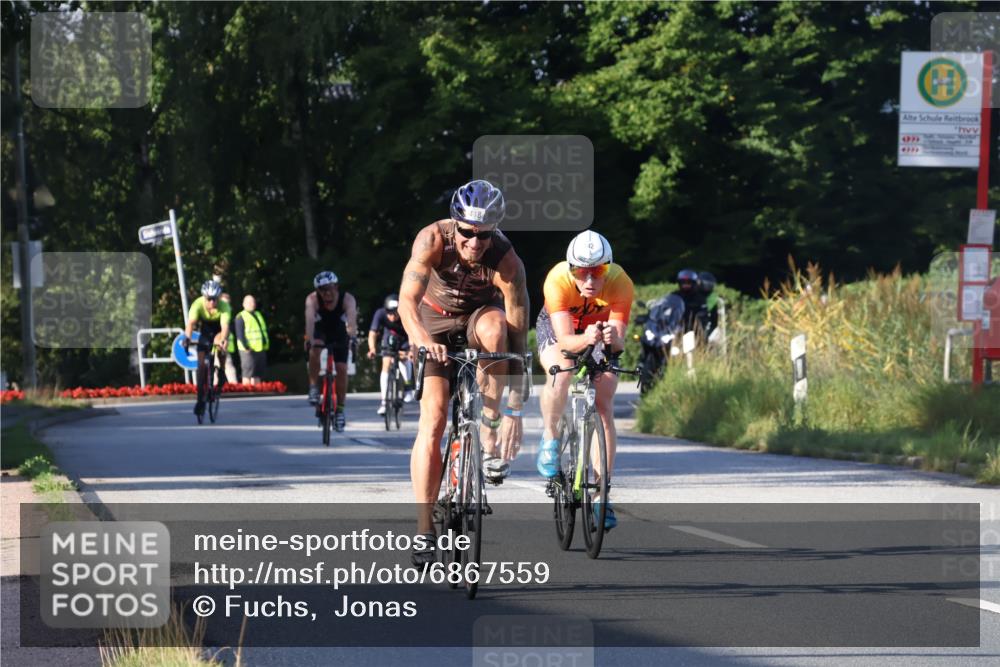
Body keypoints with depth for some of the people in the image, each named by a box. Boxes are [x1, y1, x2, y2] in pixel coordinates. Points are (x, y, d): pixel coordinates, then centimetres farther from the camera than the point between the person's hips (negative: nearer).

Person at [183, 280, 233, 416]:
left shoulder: (224, 306, -33)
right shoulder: (198, 304, -30)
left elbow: (225, 326, -45)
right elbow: (191, 322, -42)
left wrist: (223, 341, -64)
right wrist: (187, 337, -61)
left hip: (219, 331, -2)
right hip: (205, 332, 2)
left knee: (219, 340, -36)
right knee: (201, 364, -9)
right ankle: (201, 398, -1)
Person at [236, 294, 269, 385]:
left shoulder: (258, 315, 20)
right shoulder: (241, 317, -4)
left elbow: (264, 331, 24)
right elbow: (240, 334, -13)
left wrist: (266, 345, 15)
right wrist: (246, 347, -22)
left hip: (261, 349, 8)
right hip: (249, 350, -8)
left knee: (257, 374, 10)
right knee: (248, 374, -8)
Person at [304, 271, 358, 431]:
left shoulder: (347, 299, -30)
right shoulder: (312, 299, -30)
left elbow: (352, 320, -46)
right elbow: (309, 320, -45)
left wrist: (352, 336, -65)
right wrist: (310, 339, -62)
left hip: (339, 333, 0)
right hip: (320, 332, 0)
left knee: (341, 369, -9)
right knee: (315, 351, -32)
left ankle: (340, 410, 4)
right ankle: (314, 387, -14)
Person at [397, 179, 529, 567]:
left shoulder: (507, 262, -31)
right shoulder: (433, 239, -29)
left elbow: (518, 336, -31)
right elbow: (407, 300, -38)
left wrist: (514, 407, -36)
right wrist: (421, 339, -59)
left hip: (479, 318, 0)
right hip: (435, 322, 0)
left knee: (494, 326, -37)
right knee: (433, 418, -17)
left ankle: (491, 442, -26)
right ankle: (424, 530, -13)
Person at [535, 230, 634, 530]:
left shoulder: (620, 283, -33)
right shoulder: (557, 281, -36)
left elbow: (619, 342, -34)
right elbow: (564, 339, -40)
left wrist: (612, 338, -57)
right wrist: (585, 339, -61)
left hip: (601, 330, 1)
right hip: (556, 328, -1)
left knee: (604, 407, -12)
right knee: (562, 371, -34)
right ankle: (550, 437, -7)